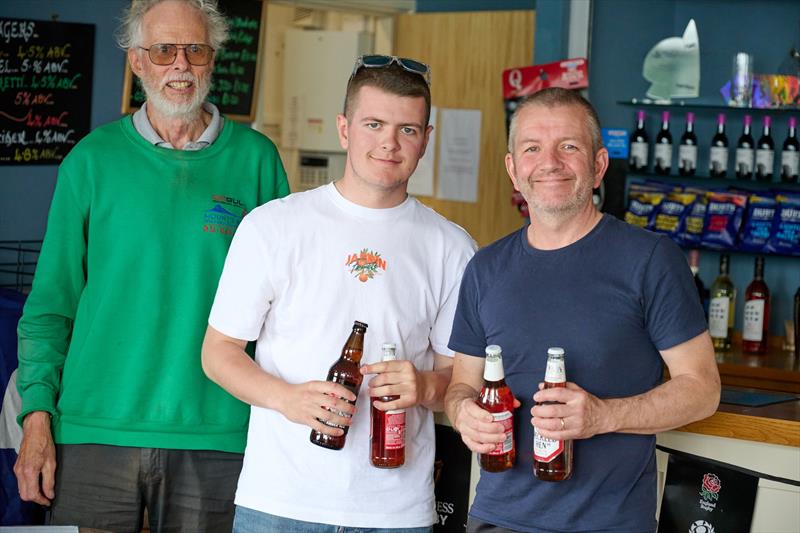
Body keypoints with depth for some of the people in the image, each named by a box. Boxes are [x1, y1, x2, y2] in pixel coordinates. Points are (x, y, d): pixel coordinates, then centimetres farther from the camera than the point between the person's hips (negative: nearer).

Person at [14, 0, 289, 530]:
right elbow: (51, 301, 5)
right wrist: (37, 415, -3)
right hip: (95, 429, 0)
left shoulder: (256, 158, 3)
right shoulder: (92, 159, 4)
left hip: (214, 434, 0)